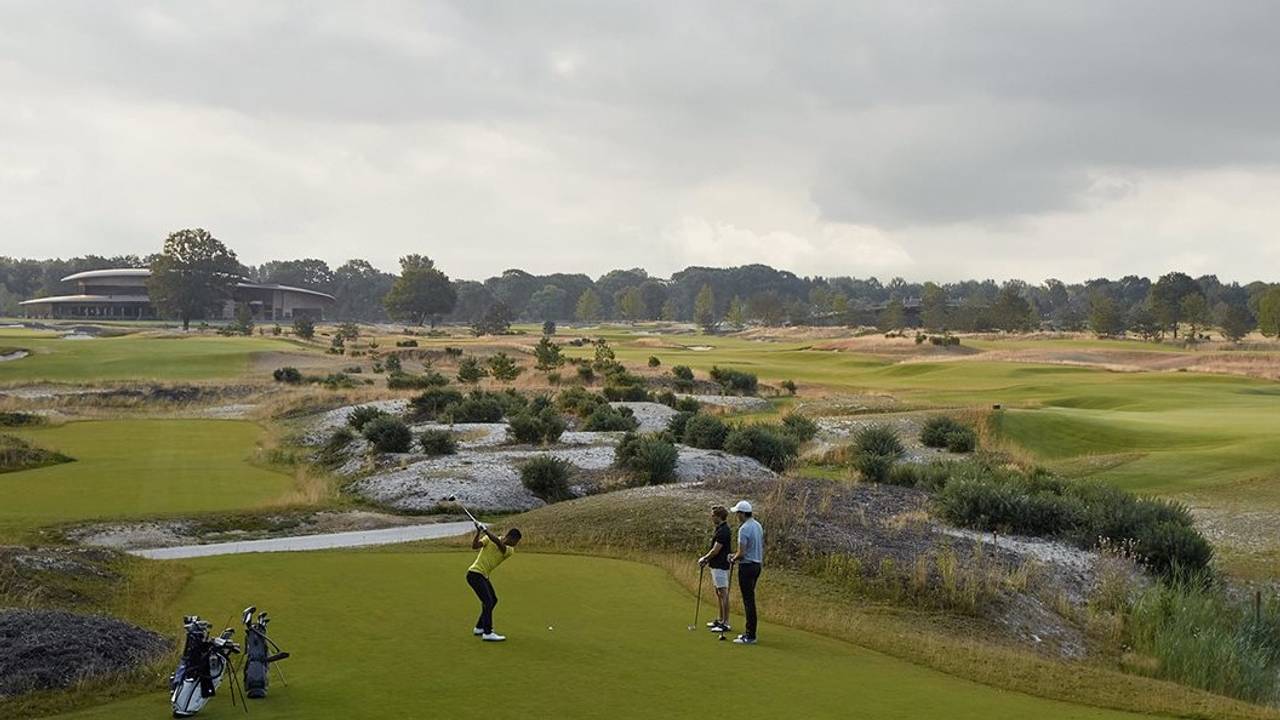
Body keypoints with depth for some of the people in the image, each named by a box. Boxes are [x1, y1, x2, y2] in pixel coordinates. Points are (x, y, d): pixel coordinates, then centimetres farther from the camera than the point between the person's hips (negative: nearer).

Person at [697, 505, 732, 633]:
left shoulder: (723, 531, -20)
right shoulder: (719, 529, 12)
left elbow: (715, 550, -21)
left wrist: (704, 559, -7)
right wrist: (707, 560, 11)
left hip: (720, 567, -11)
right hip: (716, 565, 11)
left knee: (723, 594, -7)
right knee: (718, 593, 16)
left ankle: (726, 623, -4)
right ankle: (720, 619, 24)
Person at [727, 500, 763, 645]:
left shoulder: (744, 529, -19)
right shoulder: (758, 526, 11)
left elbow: (741, 553, -20)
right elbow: (761, 548, 18)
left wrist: (733, 559, -2)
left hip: (747, 566, -10)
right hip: (757, 565, 10)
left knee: (748, 601, -6)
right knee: (750, 599, 16)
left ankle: (750, 636, -5)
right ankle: (749, 631, 21)